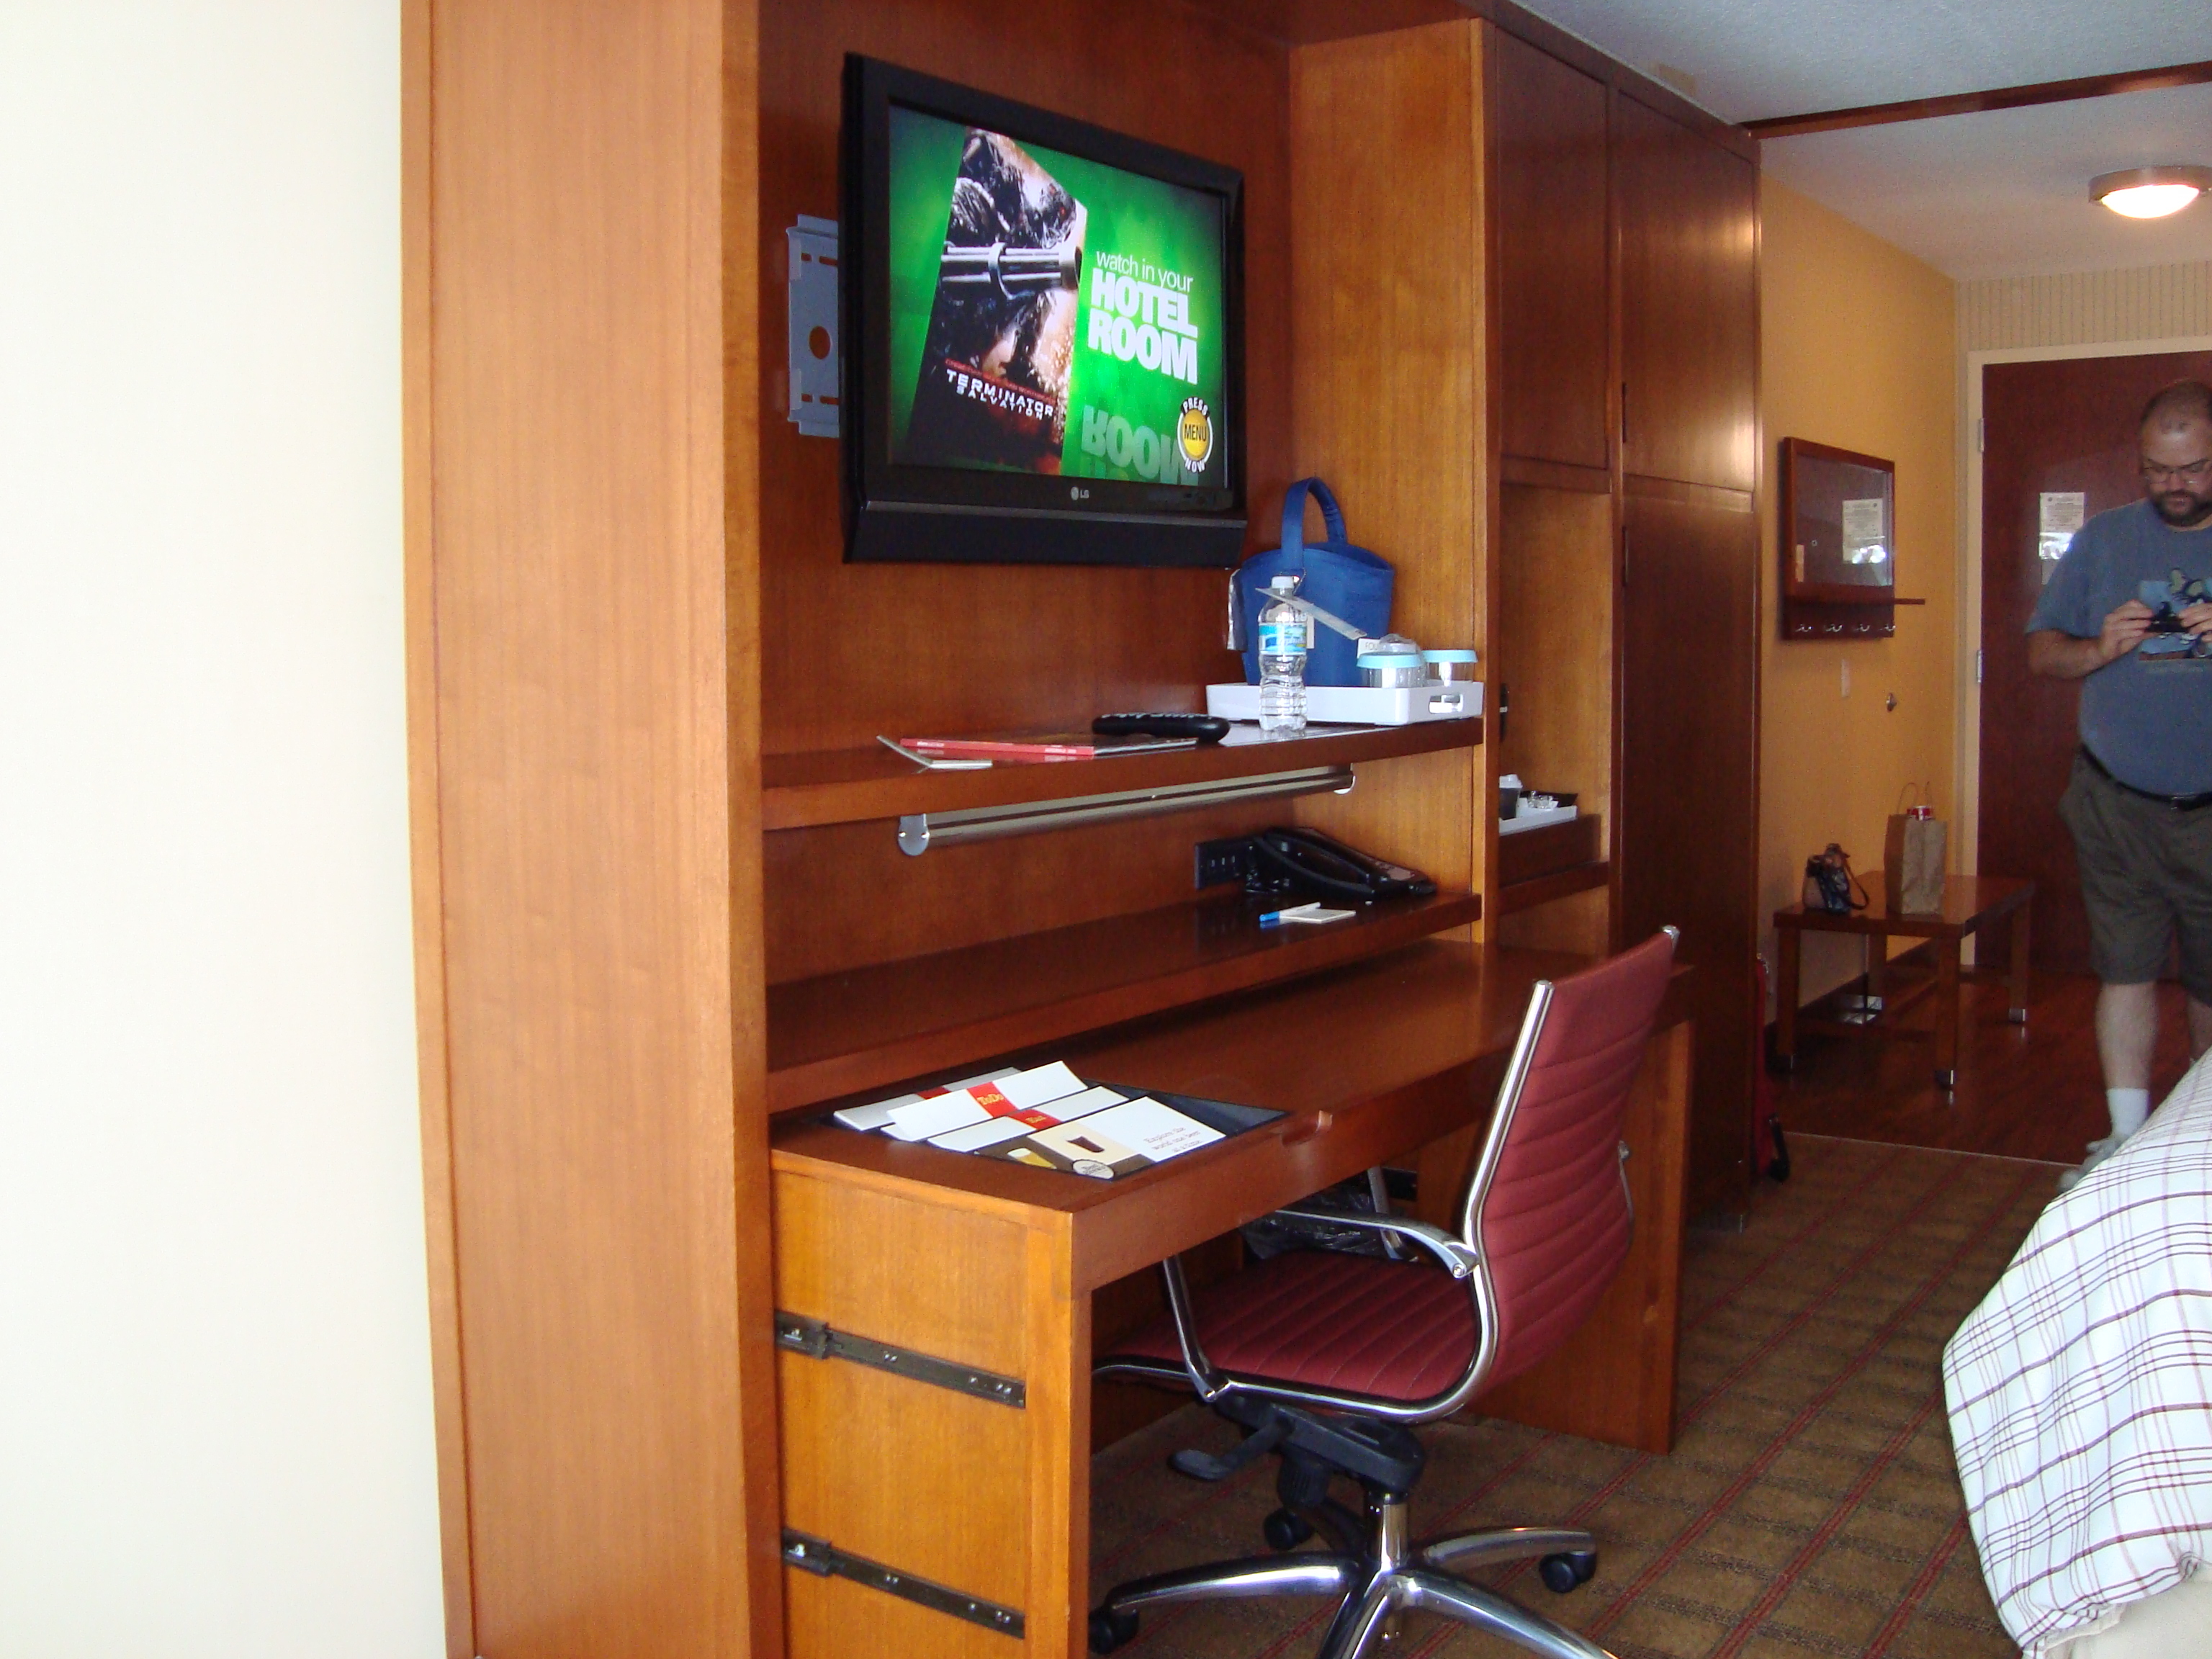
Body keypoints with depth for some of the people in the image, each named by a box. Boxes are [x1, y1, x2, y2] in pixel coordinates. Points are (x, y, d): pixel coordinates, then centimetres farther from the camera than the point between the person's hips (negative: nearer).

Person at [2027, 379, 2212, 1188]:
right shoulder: (2103, 538, 5)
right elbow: (2041, 650, 6)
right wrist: (2099, 649, -15)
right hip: (2119, 802, 1)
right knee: (2125, 969, 3)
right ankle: (2128, 1139, 10)